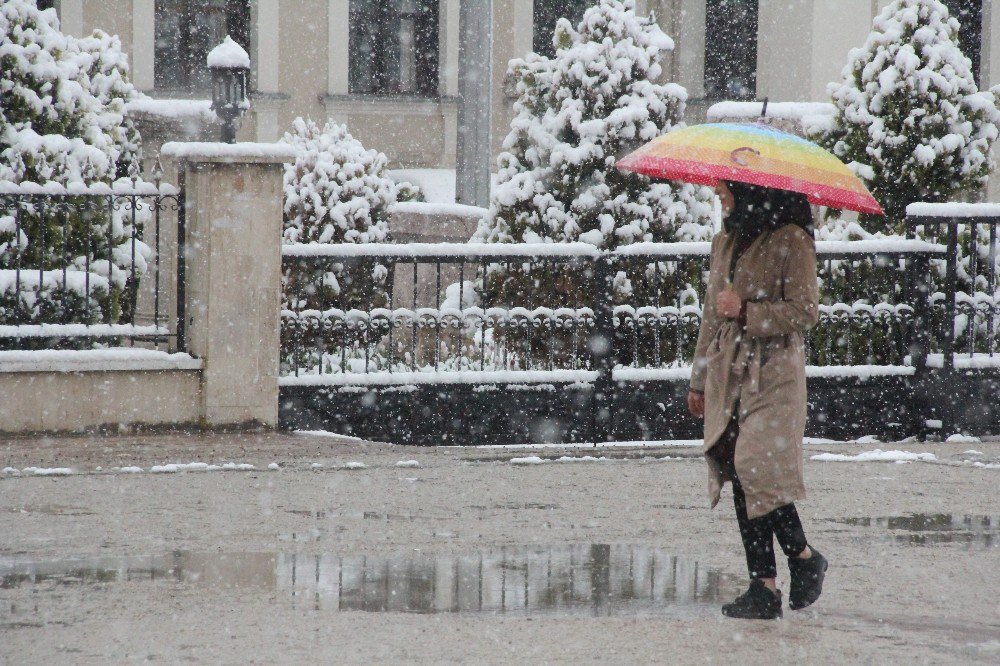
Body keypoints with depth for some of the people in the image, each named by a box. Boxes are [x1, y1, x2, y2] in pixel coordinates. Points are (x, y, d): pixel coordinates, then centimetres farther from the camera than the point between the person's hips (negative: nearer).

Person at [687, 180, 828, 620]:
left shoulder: (791, 240, -6)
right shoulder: (726, 241, 16)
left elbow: (804, 311, -10)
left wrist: (745, 311, -14)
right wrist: (699, 380, 21)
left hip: (774, 373, -7)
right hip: (728, 374, 7)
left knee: (757, 468, -16)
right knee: (739, 477, 1)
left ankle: (803, 556, 4)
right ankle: (763, 586, 2)